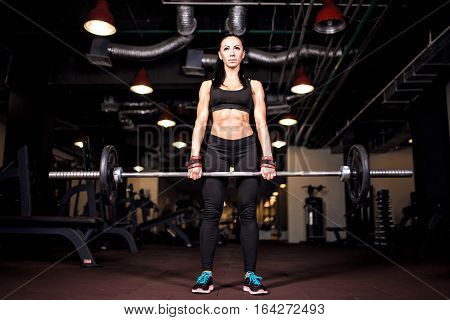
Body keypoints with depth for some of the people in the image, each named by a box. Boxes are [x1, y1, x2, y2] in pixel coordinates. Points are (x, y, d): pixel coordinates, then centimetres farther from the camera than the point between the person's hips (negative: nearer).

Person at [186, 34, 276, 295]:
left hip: (247, 147, 0)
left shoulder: (254, 85, 15)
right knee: (211, 213, -3)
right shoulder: (208, 86, 16)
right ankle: (206, 274, 4)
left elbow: (261, 124, 6)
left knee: (248, 213, -2)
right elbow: (200, 123, 7)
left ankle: (251, 275, 5)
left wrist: (267, 161, -5)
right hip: (216, 148, 0)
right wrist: (195, 160, -4)